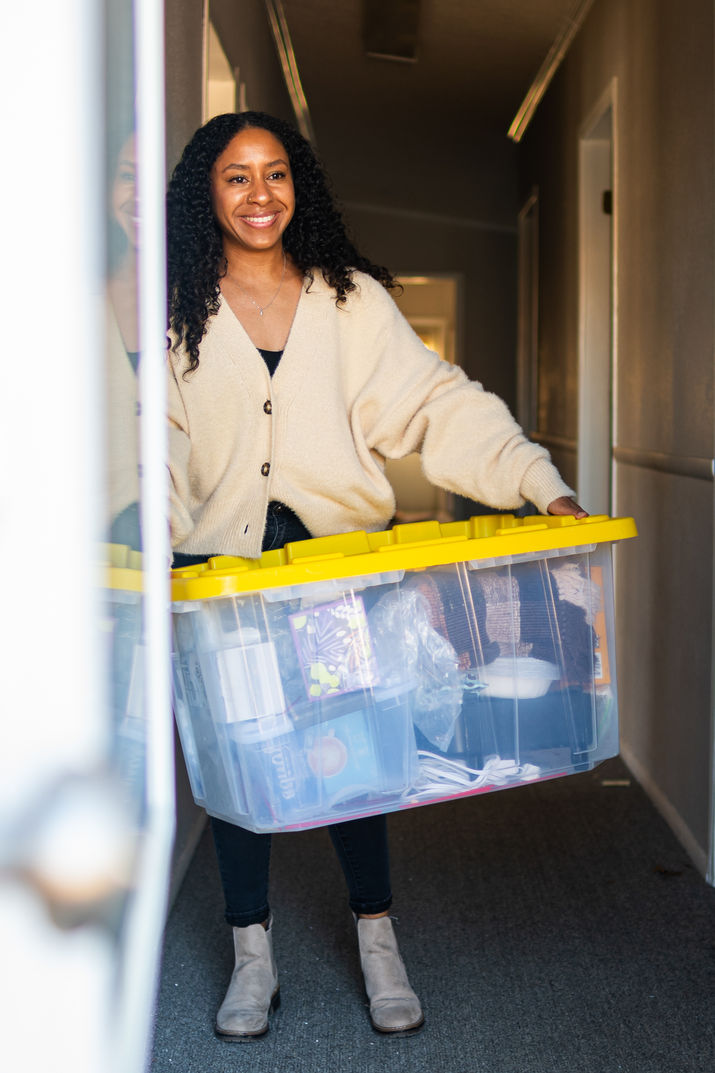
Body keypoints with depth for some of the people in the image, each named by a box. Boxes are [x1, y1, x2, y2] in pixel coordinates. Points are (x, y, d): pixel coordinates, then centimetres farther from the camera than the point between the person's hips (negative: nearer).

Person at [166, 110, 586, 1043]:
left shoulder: (351, 301, 5)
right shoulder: (174, 312, 5)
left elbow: (438, 405, -2)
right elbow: (157, 443, 3)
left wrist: (545, 486, -11)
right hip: (221, 568, 0)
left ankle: (378, 947, 21)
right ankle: (253, 958, 19)